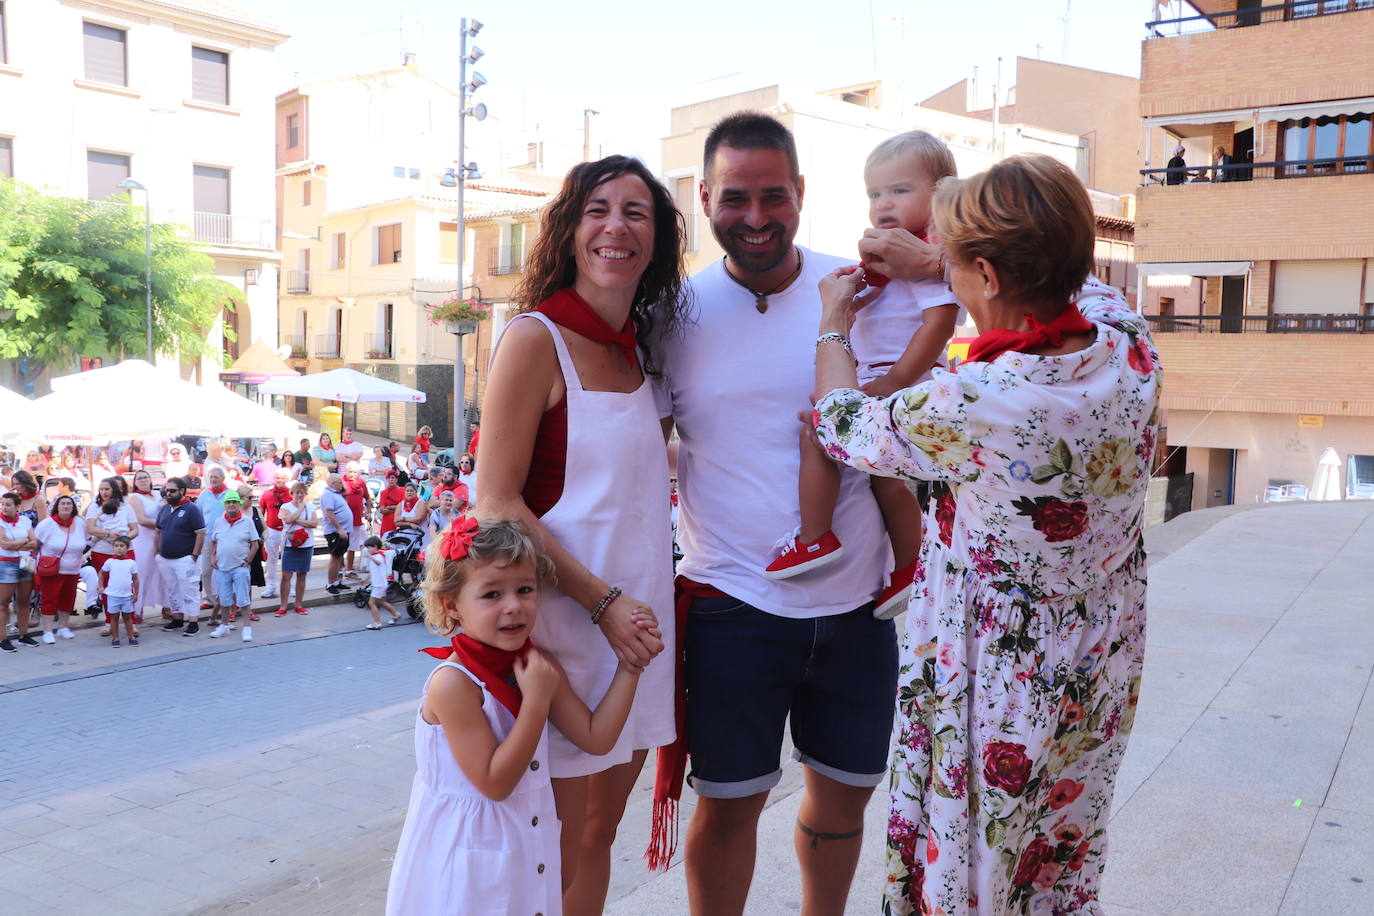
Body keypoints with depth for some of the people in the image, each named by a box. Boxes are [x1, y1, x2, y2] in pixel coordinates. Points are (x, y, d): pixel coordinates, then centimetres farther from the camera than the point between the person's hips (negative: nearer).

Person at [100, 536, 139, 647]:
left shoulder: (131, 563, -2)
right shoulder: (110, 562, -2)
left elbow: (135, 579, 4)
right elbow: (101, 573, 12)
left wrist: (136, 593, 3)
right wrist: (101, 586, 4)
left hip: (127, 595, 0)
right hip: (113, 595, 0)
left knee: (127, 617, 10)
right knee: (114, 616, 7)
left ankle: (131, 637, 15)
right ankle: (115, 638, 13)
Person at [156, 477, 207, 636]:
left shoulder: (191, 509, -10)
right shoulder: (164, 509, 12)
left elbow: (201, 533, -13)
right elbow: (158, 532, 20)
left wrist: (194, 556, -15)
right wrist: (157, 552, 13)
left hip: (185, 559, -7)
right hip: (165, 560, 7)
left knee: (189, 590, -5)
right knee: (171, 590, 15)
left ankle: (193, 622, -2)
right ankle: (177, 618, 27)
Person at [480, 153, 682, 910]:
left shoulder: (641, 348, 10)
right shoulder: (536, 338, -10)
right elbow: (496, 504, -14)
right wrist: (603, 601, -18)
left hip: (640, 616, 7)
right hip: (564, 619, -6)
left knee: (600, 832, 19)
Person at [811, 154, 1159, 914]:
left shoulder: (968, 405, -32)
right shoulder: (1131, 348, -14)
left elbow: (843, 426, -11)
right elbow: (1073, 283, 10)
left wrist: (834, 321, 7)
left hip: (1000, 687, -6)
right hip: (1103, 673, 6)